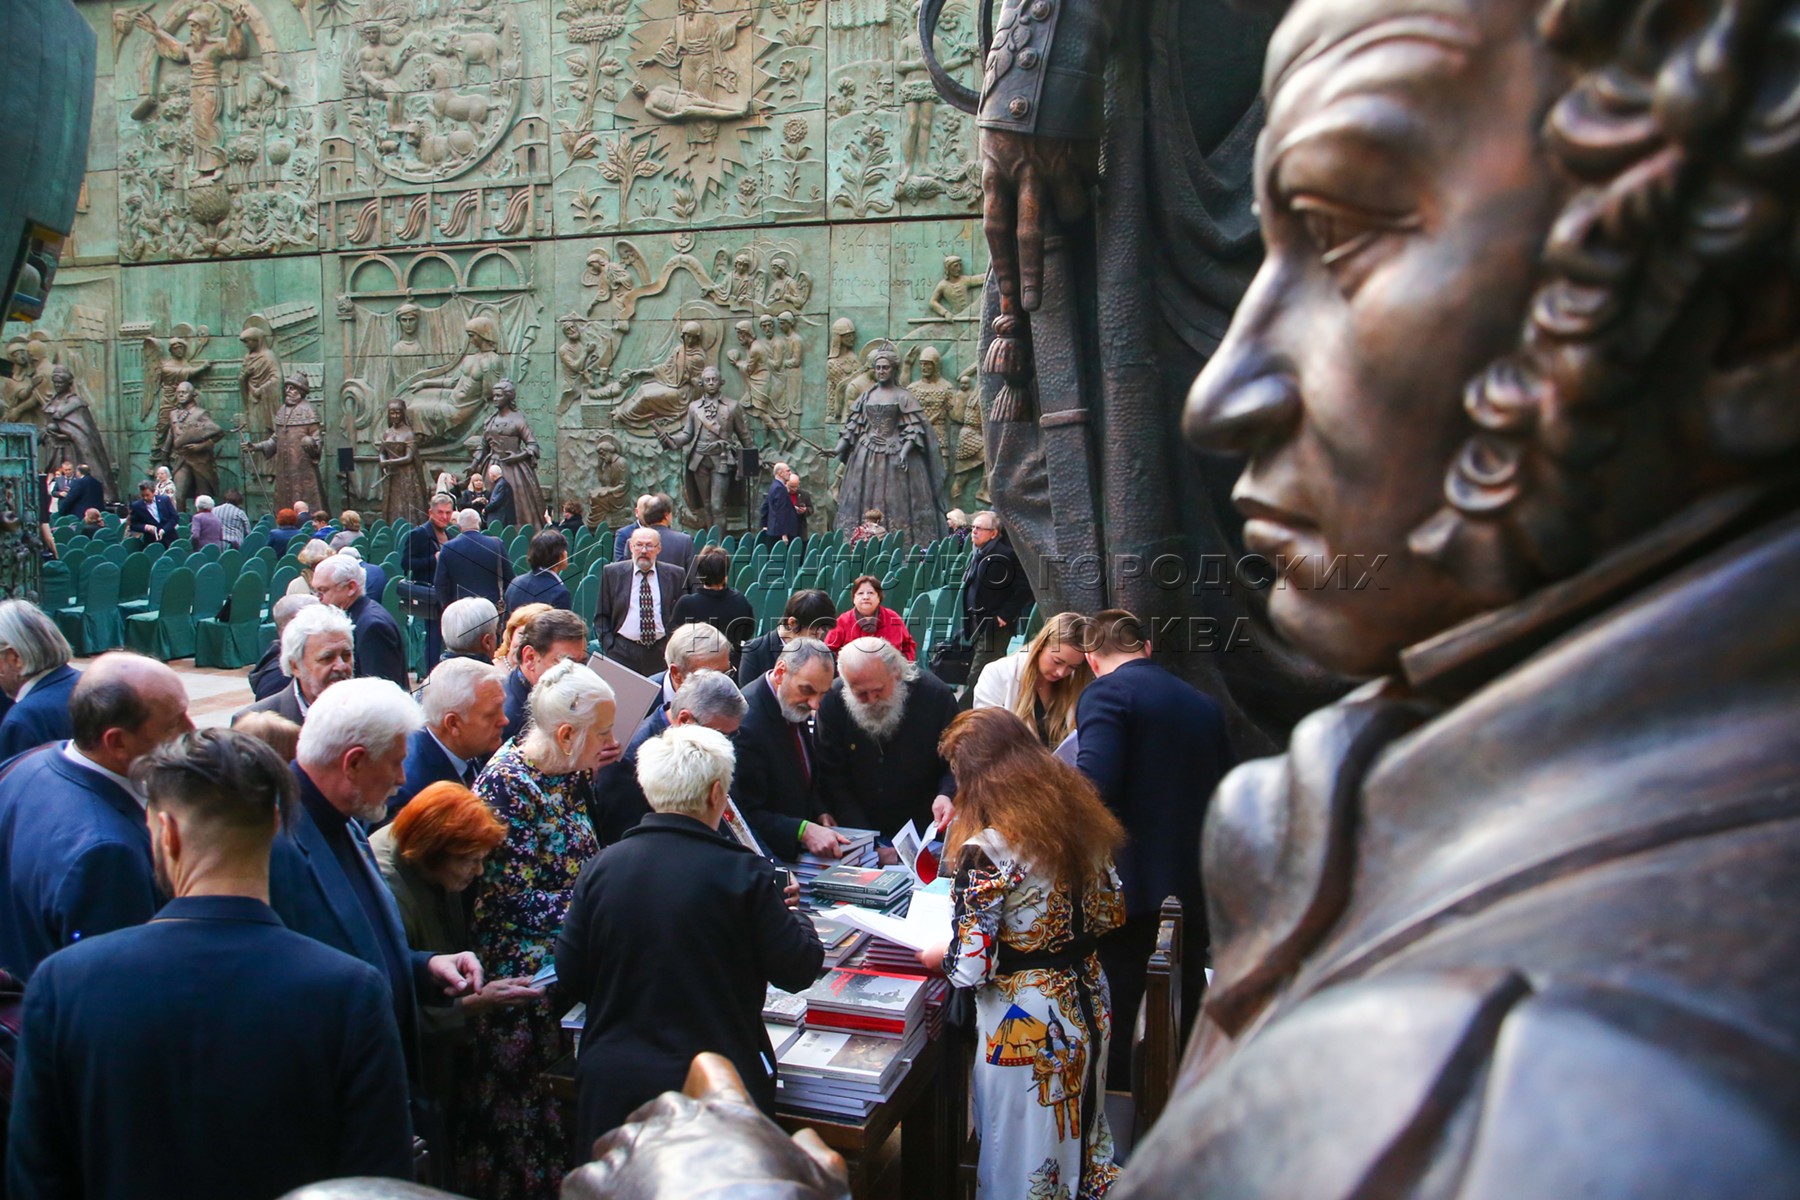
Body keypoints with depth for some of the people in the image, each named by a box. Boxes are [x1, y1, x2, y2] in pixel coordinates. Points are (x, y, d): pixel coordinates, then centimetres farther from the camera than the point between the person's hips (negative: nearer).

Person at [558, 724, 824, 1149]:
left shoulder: (599, 868, -4)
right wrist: (794, 918, 13)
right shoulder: (744, 874, -14)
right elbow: (798, 970, -7)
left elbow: (570, 974, 3)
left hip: (610, 1085, 4)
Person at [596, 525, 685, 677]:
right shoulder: (612, 572, 6)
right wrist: (609, 647, -3)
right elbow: (601, 616, 8)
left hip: (662, 653, 1)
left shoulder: (674, 575, 7)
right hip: (623, 652, 0)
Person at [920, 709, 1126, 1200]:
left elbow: (971, 969, -22)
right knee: (1082, 1136, 26)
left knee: (1023, 1160, 14)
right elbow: (1112, 913, 7)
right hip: (1089, 1006, 7)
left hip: (1026, 1020, -7)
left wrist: (936, 956, -1)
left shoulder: (986, 851, -24)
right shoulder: (1080, 815, -3)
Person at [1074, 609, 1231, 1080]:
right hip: (1196, 889, 7)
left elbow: (1094, 784, -22)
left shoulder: (1105, 693, -8)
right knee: (1185, 1023, 17)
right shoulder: (1204, 705, 13)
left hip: (1131, 887, -7)